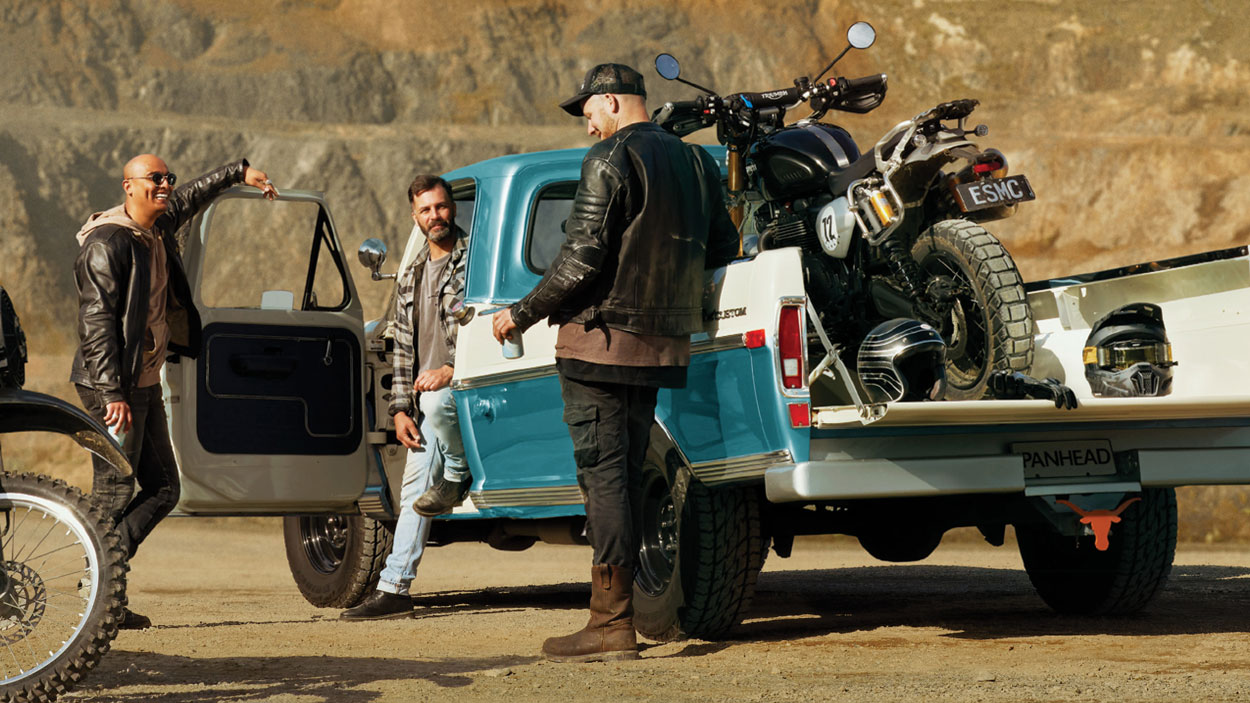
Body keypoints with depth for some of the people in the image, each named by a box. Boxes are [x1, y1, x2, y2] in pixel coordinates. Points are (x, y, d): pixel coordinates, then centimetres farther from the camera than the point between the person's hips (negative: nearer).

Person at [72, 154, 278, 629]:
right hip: (113, 387, -9)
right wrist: (113, 393, -25)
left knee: (163, 488, 9)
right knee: (114, 492, -7)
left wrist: (240, 172, 40)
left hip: (145, 383, 9)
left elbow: (190, 198, 34)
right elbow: (96, 322, -20)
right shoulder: (107, 244, -15)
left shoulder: (158, 229, 11)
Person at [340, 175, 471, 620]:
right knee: (414, 491, 0)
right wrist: (400, 409, 6)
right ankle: (394, 588, 0)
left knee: (435, 401, -38)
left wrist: (451, 370, -21)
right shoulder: (412, 277, 16)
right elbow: (404, 347, 16)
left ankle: (458, 478, -11)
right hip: (429, 402, 6)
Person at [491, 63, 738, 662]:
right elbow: (723, 248, 18)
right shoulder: (697, 164, 13)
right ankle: (618, 612, 16)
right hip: (661, 343, 8)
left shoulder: (610, 161, -11)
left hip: (601, 337, -8)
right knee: (627, 475, 13)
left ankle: (611, 624, -10)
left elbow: (581, 259, -17)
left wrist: (522, 314, -7)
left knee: (603, 474, -7)